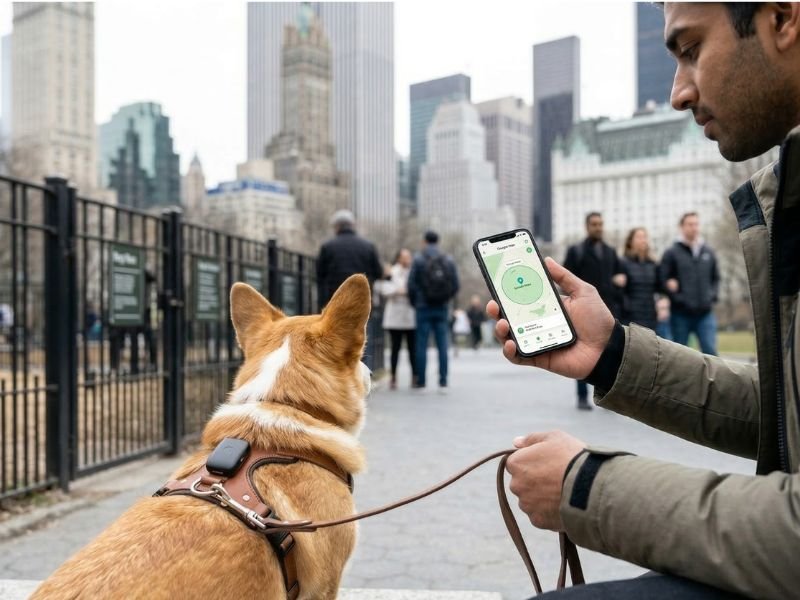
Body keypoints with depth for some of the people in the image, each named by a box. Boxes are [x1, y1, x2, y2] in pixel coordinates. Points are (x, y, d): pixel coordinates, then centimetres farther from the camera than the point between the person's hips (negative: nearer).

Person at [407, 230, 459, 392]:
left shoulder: (418, 259, -4)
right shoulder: (449, 260, 5)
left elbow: (412, 284, -6)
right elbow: (455, 285, 3)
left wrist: (414, 303, 9)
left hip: (424, 308, -2)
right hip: (442, 309, 3)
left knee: (422, 345, 1)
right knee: (442, 345, 4)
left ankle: (421, 382, 1)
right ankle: (443, 382, 2)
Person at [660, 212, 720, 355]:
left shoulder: (709, 253, 13)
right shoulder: (671, 253, 0)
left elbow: (715, 278, 19)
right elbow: (664, 280, -5)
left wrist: (712, 296, 3)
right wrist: (678, 298, -14)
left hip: (705, 313, 3)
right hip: (680, 314, -3)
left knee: (710, 351, -6)